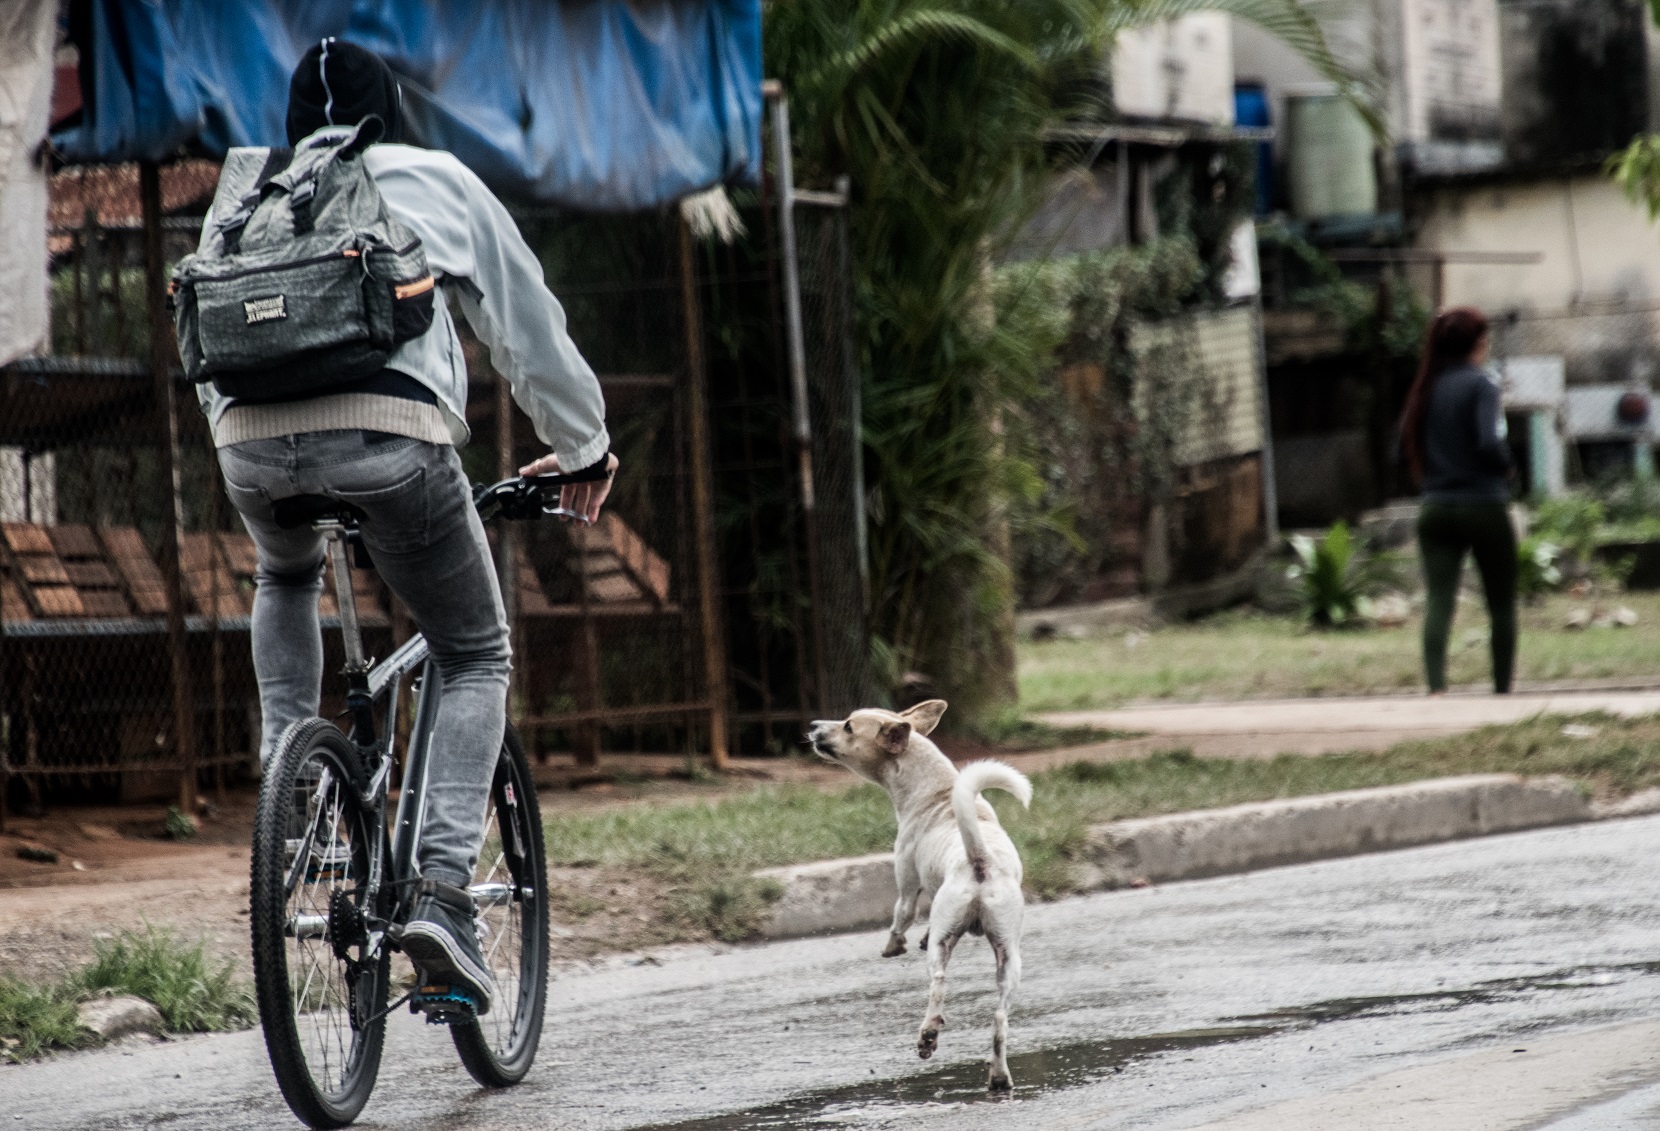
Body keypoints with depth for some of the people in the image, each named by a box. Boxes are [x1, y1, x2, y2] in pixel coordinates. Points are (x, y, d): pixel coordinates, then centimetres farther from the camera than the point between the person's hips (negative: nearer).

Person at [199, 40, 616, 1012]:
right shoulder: (438, 180, 23)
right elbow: (530, 324, 26)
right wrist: (584, 451, 39)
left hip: (251, 438, 3)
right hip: (389, 431, -3)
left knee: (286, 581, 39)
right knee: (476, 658, 14)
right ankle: (444, 891, -2)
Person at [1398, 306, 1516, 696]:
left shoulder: (1426, 389, 8)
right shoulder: (1480, 383, -9)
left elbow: (1408, 441, 12)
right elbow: (1489, 442, -20)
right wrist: (1506, 466, -2)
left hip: (1436, 508, 4)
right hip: (1484, 507, -4)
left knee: (1438, 600, -7)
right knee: (1502, 605, 11)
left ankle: (1436, 685, -26)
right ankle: (1502, 690, 15)